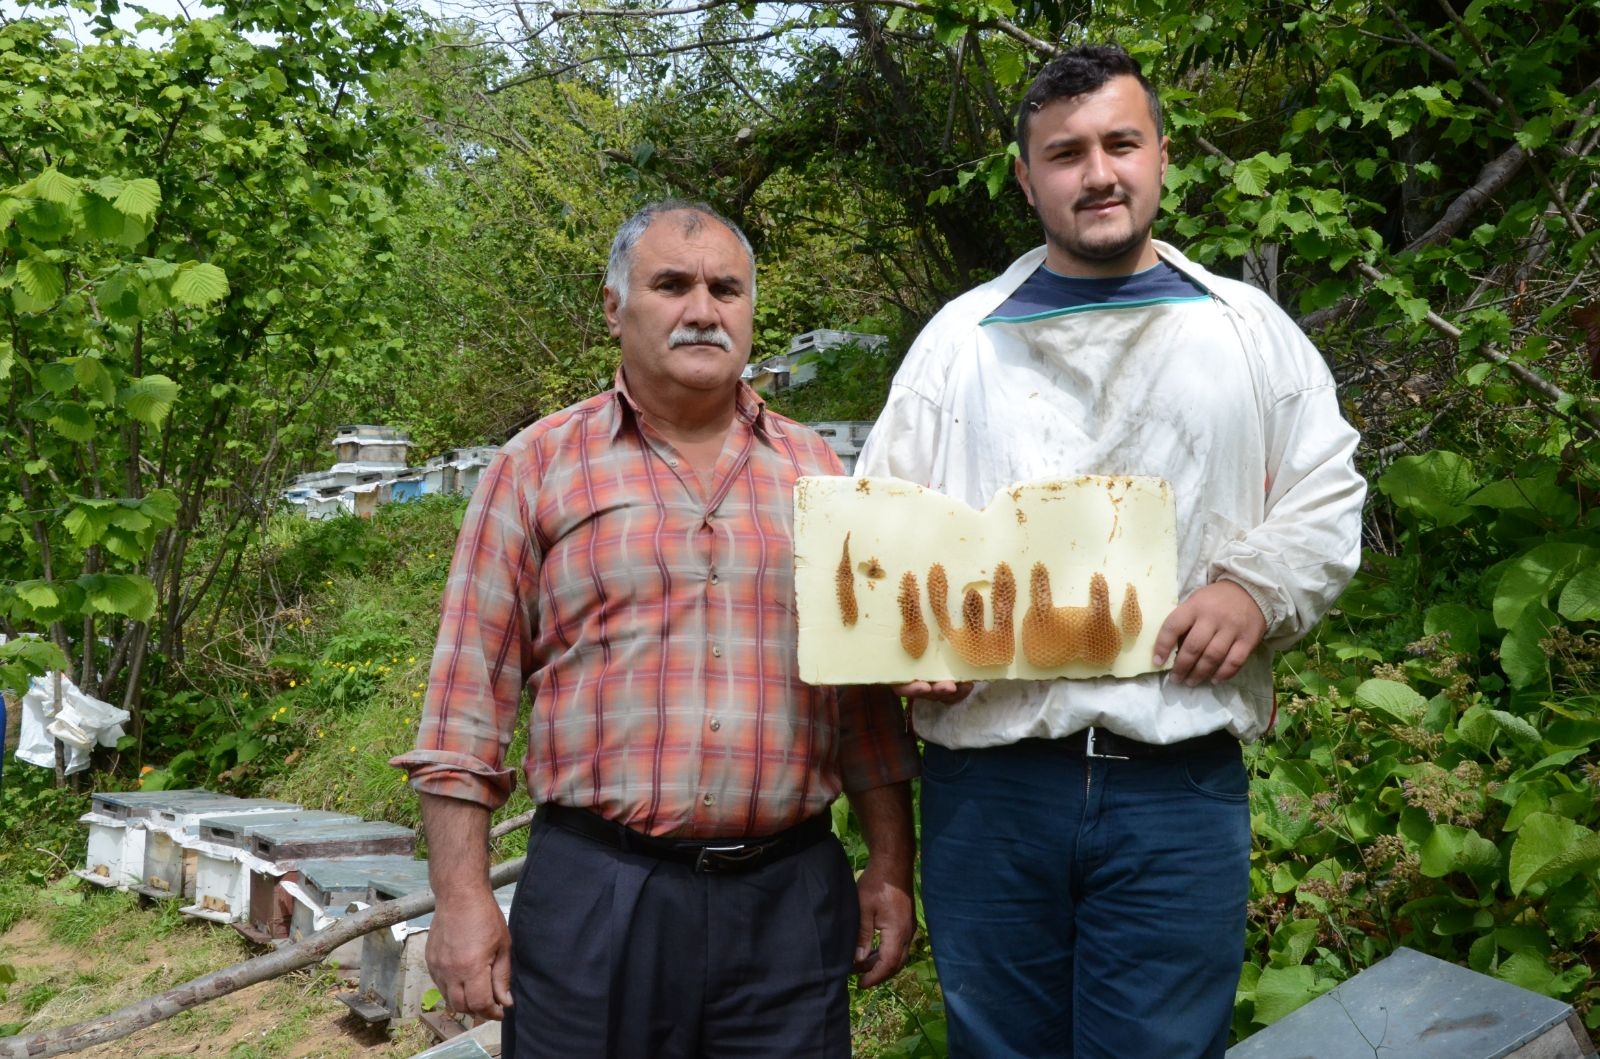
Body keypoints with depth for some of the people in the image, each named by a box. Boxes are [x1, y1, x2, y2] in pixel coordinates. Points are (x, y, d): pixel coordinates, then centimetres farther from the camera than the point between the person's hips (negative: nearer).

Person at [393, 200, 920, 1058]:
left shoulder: (814, 471, 9)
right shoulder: (538, 467, 2)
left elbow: (867, 691, 12)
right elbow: (471, 694, -1)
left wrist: (891, 867, 9)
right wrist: (460, 896, -6)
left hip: (790, 898, 3)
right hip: (593, 899, -2)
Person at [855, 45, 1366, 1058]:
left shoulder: (1247, 327, 11)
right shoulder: (962, 337, 11)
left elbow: (1327, 493, 11)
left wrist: (1258, 587, -8)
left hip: (1182, 786, 0)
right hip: (987, 777, 1)